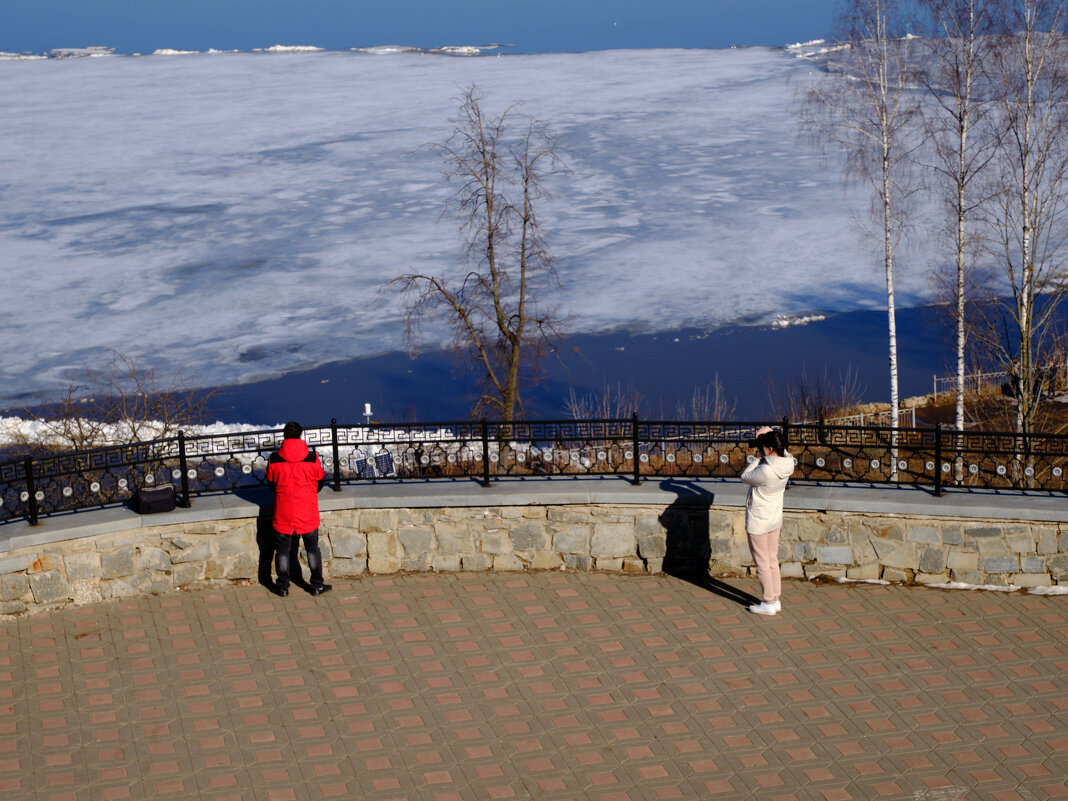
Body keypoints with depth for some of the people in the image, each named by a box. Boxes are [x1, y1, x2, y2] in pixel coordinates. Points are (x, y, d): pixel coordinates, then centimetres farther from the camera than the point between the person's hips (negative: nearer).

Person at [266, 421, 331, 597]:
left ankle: (283, 587, 20)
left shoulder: (274, 459, -9)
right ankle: (317, 586, 20)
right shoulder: (312, 458, -10)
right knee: (312, 549, 13)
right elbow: (320, 482, 4)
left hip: (283, 511, 0)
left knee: (283, 550, 13)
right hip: (308, 512, 0)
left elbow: (271, 483, 5)